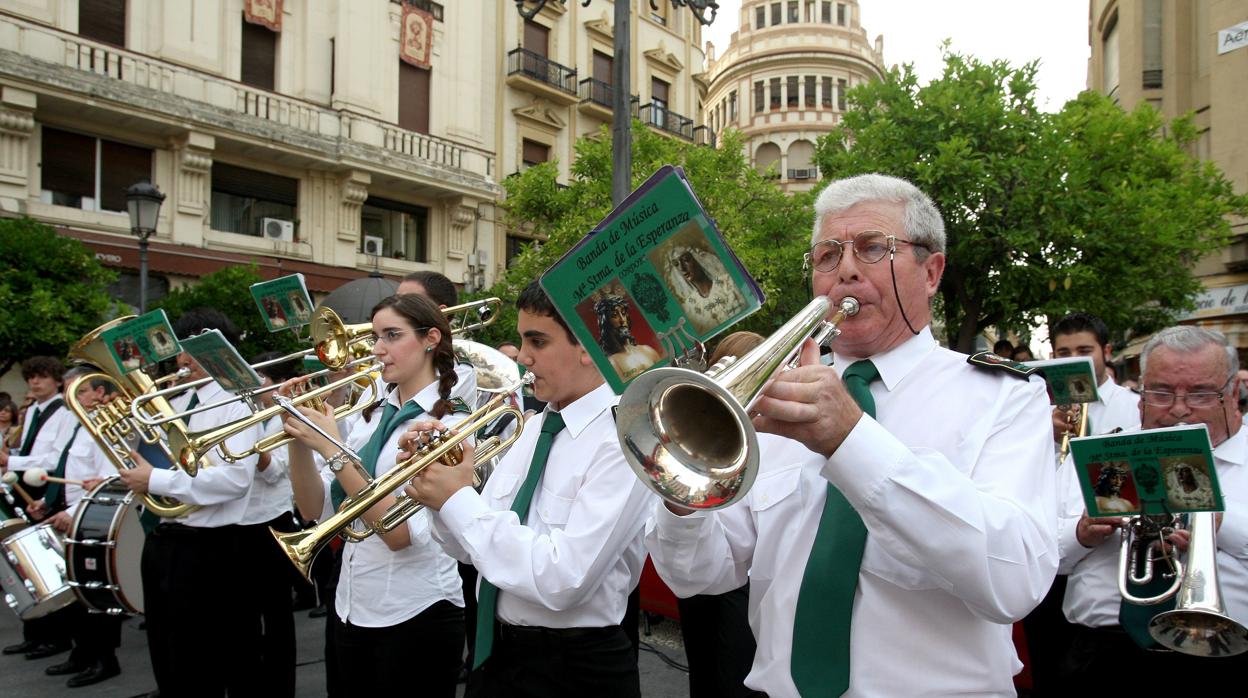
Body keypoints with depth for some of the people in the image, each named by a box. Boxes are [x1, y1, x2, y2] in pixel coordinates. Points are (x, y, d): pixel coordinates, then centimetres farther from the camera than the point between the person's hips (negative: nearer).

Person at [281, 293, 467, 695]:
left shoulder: (450, 424, -14)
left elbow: (401, 533, -22)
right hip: (350, 609, 6)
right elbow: (315, 509, 2)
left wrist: (333, 449, -25)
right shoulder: (370, 418, 6)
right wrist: (300, 440, -12)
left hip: (416, 615, -6)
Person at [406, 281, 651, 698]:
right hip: (497, 650, 7)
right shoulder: (535, 427, 4)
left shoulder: (624, 439, -20)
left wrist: (460, 500, -21)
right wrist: (440, 493, -11)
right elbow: (472, 547, 6)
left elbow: (563, 579, -28)